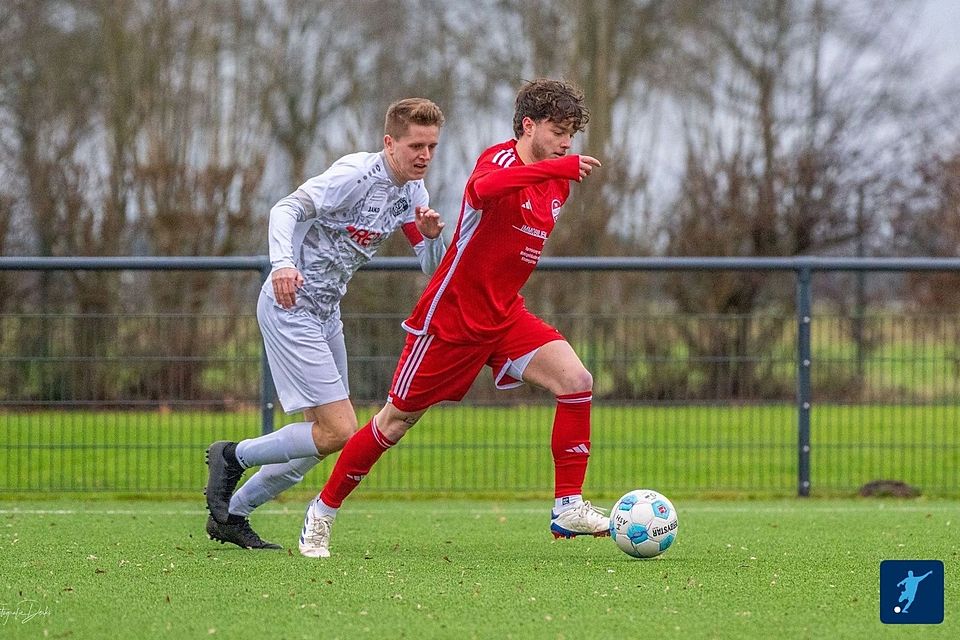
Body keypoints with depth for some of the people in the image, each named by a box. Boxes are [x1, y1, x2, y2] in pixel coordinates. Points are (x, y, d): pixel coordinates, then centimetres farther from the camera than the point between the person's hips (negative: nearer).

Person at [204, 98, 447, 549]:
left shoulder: (413, 191, 6)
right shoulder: (357, 173, -19)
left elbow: (432, 267, 8)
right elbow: (287, 209, -28)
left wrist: (432, 236, -15)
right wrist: (283, 262, -46)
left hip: (325, 313, 9)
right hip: (290, 305, -9)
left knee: (324, 437, 12)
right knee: (340, 433, -14)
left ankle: (231, 514, 23)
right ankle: (232, 457, 4)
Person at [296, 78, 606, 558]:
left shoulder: (556, 184, 7)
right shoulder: (501, 159, -18)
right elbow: (483, 189, -45)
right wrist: (559, 167, -50)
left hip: (504, 317, 7)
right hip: (449, 318, -7)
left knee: (576, 380, -16)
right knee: (396, 422, 4)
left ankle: (568, 507, -11)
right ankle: (324, 510, 23)